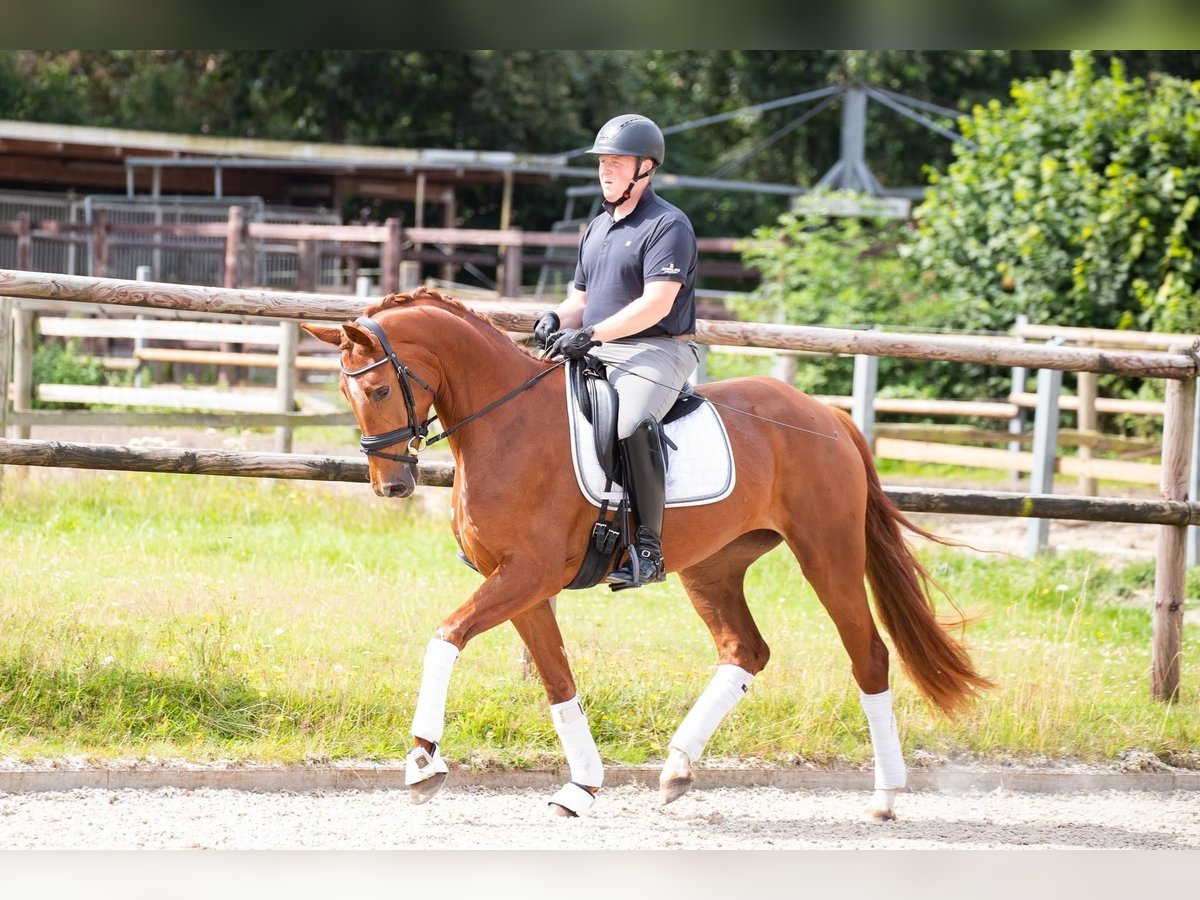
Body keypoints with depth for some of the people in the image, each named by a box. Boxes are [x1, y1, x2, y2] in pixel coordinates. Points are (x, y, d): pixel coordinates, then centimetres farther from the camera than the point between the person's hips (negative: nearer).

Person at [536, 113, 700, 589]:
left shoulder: (667, 225, -8)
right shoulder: (597, 228, 19)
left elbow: (657, 303, -19)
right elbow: (581, 298, 26)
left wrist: (593, 334, -26)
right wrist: (557, 319, 2)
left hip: (656, 351, -9)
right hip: (595, 353, 9)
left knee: (632, 423, -36)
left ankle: (648, 549, -33)